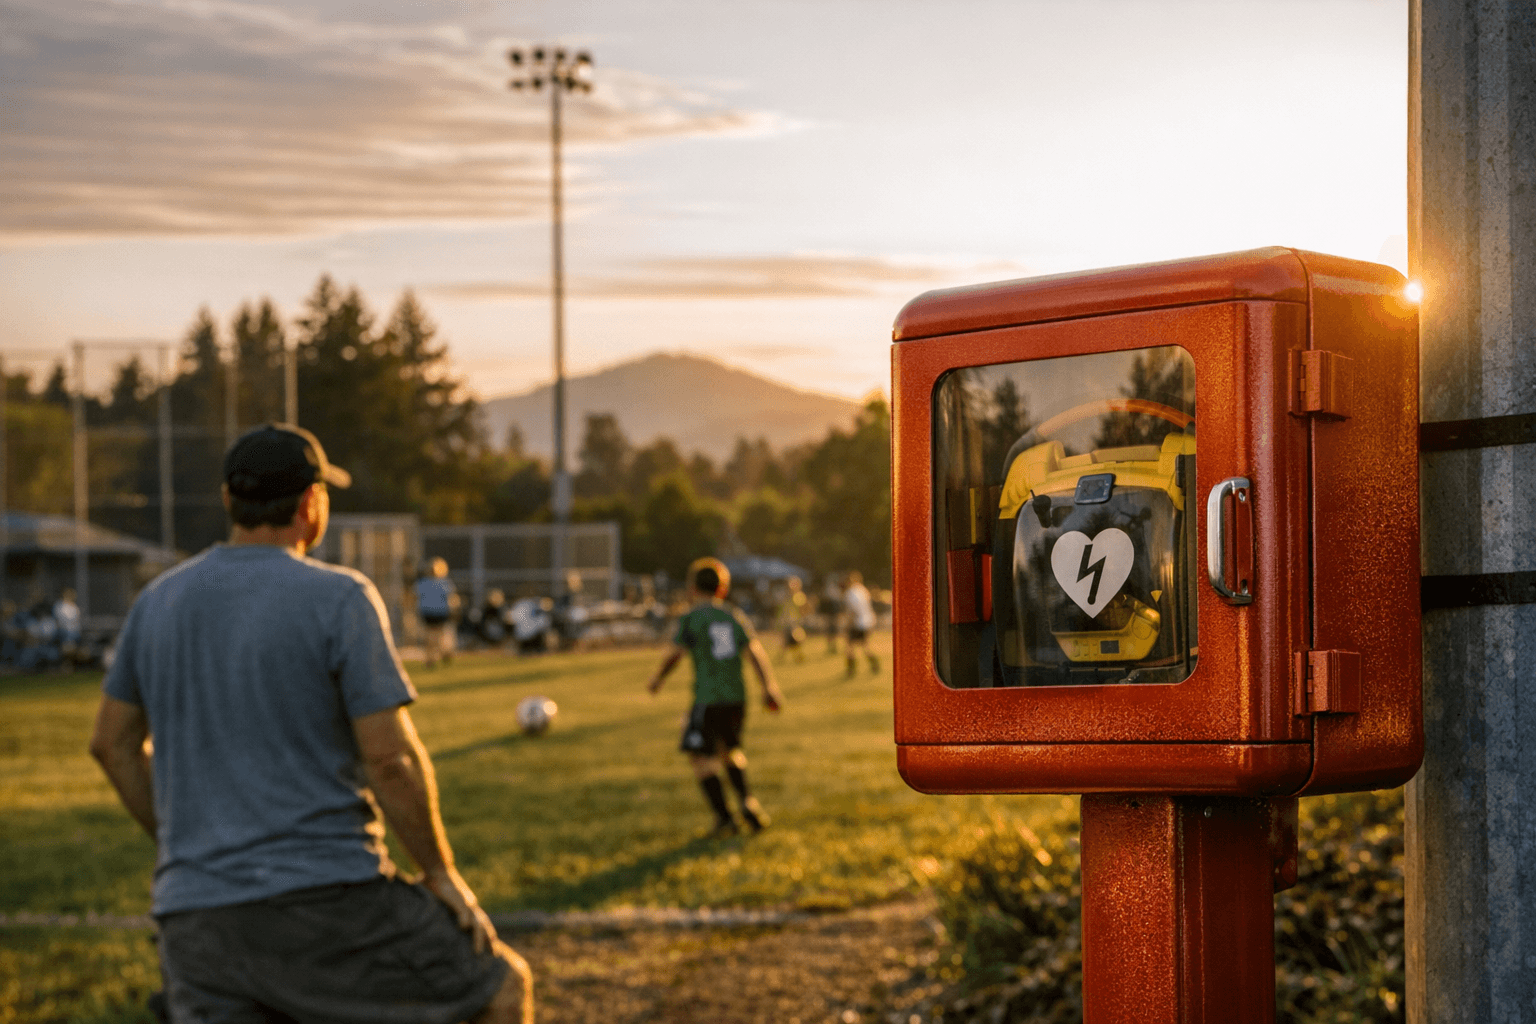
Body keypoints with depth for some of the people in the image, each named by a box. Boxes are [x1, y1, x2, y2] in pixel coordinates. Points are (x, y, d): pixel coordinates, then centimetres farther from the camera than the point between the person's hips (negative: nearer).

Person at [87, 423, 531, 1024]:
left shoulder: (157, 602, 10)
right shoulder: (339, 599, -7)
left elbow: (112, 742, 18)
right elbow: (392, 757, -12)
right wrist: (442, 875, 1)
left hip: (194, 923, 5)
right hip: (325, 909, -5)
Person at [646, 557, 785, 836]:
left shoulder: (690, 618, -5)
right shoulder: (734, 616, 8)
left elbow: (674, 654, -7)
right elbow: (754, 651, 0)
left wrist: (657, 679, 11)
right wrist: (769, 687, -1)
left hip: (708, 698, -6)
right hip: (737, 696, 6)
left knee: (702, 758, 2)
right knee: (730, 750, 24)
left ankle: (724, 818, -6)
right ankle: (746, 800, 5)